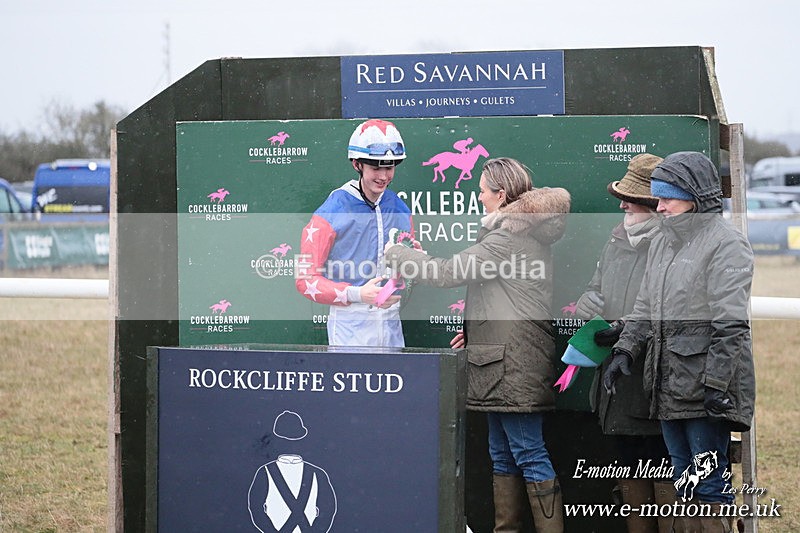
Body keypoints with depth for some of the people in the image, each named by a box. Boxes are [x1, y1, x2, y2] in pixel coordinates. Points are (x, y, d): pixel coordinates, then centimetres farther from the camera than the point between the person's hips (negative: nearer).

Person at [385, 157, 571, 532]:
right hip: (502, 362, 11)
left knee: (529, 454, -10)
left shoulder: (507, 238, -13)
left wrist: (394, 254, -1)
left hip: (513, 361, -11)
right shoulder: (526, 234, 19)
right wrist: (473, 331, 21)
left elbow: (447, 273, -13)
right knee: (502, 455, 13)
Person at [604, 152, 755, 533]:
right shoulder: (663, 243, 16)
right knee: (683, 480, 13)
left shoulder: (725, 244, -9)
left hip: (706, 388, -8)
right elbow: (646, 308, 22)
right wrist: (625, 351, 7)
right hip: (669, 386, 8)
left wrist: (717, 382, -19)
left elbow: (730, 323, -14)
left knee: (708, 483, -7)